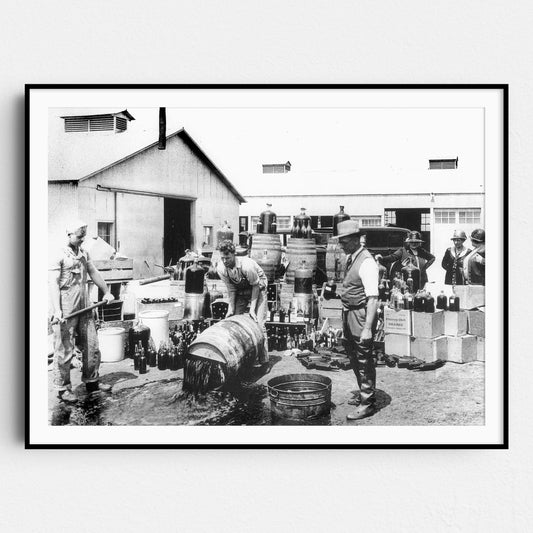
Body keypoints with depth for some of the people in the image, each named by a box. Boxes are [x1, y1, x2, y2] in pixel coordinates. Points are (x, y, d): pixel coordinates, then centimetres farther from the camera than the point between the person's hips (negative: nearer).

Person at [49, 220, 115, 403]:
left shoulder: (83, 254, 13)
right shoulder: (59, 256, -9)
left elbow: (93, 273, 26)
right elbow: (53, 284, -15)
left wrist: (106, 292, 34)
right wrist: (57, 310, -24)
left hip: (84, 308, 7)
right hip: (66, 311, -7)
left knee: (92, 346, 12)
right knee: (65, 350, -1)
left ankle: (91, 382, 27)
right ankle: (63, 388, 10)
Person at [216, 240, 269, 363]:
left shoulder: (247, 265, -36)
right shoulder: (221, 268, -21)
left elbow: (255, 285, -23)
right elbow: (231, 288, -10)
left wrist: (252, 308, -25)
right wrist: (231, 308, -15)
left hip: (257, 287, -5)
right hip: (240, 290, 5)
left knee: (258, 322, -13)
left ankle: (263, 359, -5)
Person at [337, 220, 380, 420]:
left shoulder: (366, 262, -20)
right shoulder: (350, 258, 6)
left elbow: (373, 298, -24)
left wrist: (368, 328, -27)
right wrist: (345, 315, 18)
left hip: (361, 314, -9)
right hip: (348, 313, 9)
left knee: (364, 360, 2)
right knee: (353, 357, 21)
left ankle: (367, 403, 15)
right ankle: (363, 394, 39)